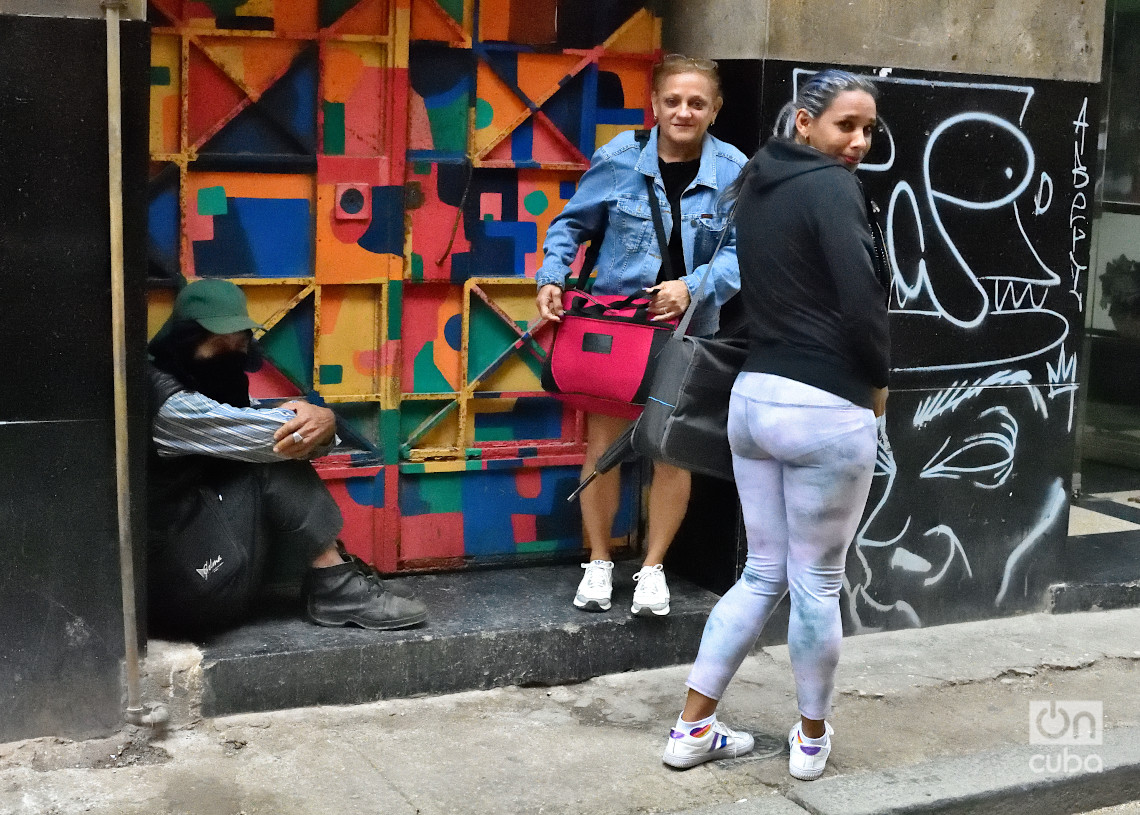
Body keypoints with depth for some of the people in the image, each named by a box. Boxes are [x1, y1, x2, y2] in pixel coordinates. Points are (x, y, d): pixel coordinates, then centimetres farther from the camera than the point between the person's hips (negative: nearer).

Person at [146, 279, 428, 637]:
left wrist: (320, 425, -21)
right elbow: (263, 434, -23)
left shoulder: (219, 387, 12)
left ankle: (337, 582, 1)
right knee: (272, 464, -15)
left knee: (276, 451, 4)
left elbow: (297, 439, 2)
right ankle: (339, 589, -9)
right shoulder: (165, 400, -18)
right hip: (189, 592, -10)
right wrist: (319, 421, -7)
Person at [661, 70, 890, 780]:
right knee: (818, 583, 8)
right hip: (827, 410, -8)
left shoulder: (757, 186, 12)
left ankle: (693, 729, 20)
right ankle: (812, 739, 23)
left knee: (764, 573, 18)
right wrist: (878, 385, -2)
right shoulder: (832, 188, -13)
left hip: (754, 396, 8)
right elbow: (862, 302, -19)